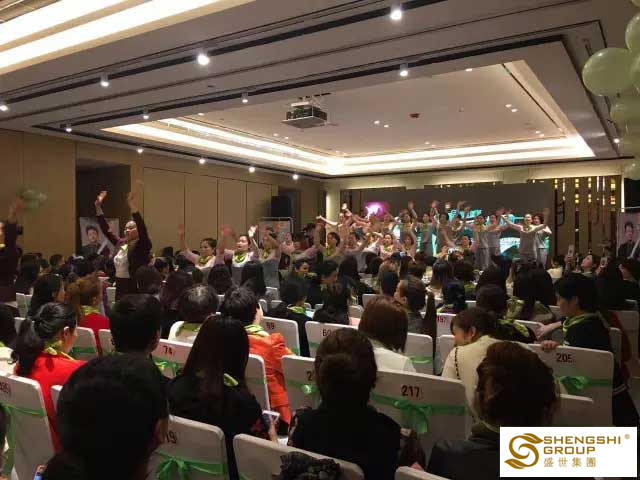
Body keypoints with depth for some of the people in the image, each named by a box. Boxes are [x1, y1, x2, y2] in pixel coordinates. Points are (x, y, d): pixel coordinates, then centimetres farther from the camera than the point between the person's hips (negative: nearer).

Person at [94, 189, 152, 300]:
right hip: (120, 286, 7)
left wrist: (132, 204, -29)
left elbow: (142, 227, -22)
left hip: (136, 287, -7)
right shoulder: (120, 243, 12)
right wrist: (98, 206, 10)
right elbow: (106, 229, 16)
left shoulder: (142, 245, -7)